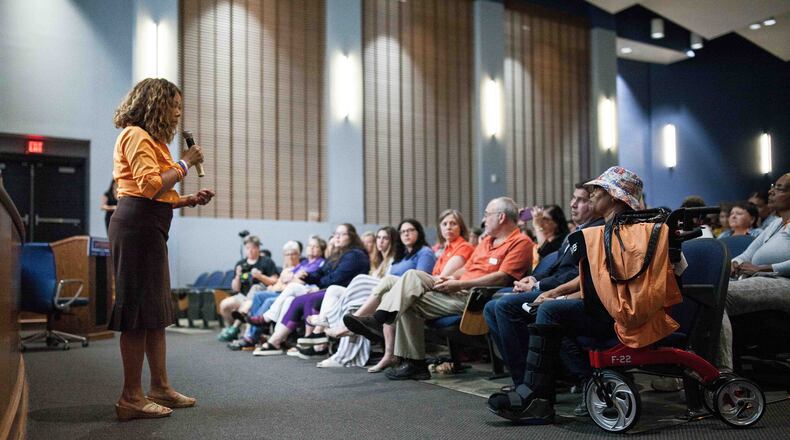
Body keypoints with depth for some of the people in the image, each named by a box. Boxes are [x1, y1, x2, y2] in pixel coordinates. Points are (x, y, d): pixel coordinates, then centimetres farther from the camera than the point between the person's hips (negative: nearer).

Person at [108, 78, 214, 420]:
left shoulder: (150, 139, 25)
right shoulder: (136, 136, -6)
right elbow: (150, 184, -19)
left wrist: (190, 200, 13)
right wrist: (185, 164, -8)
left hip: (149, 229, 11)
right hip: (137, 227, -11)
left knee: (156, 313, 13)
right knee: (139, 313, -9)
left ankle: (160, 387, 21)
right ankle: (131, 398, -3)